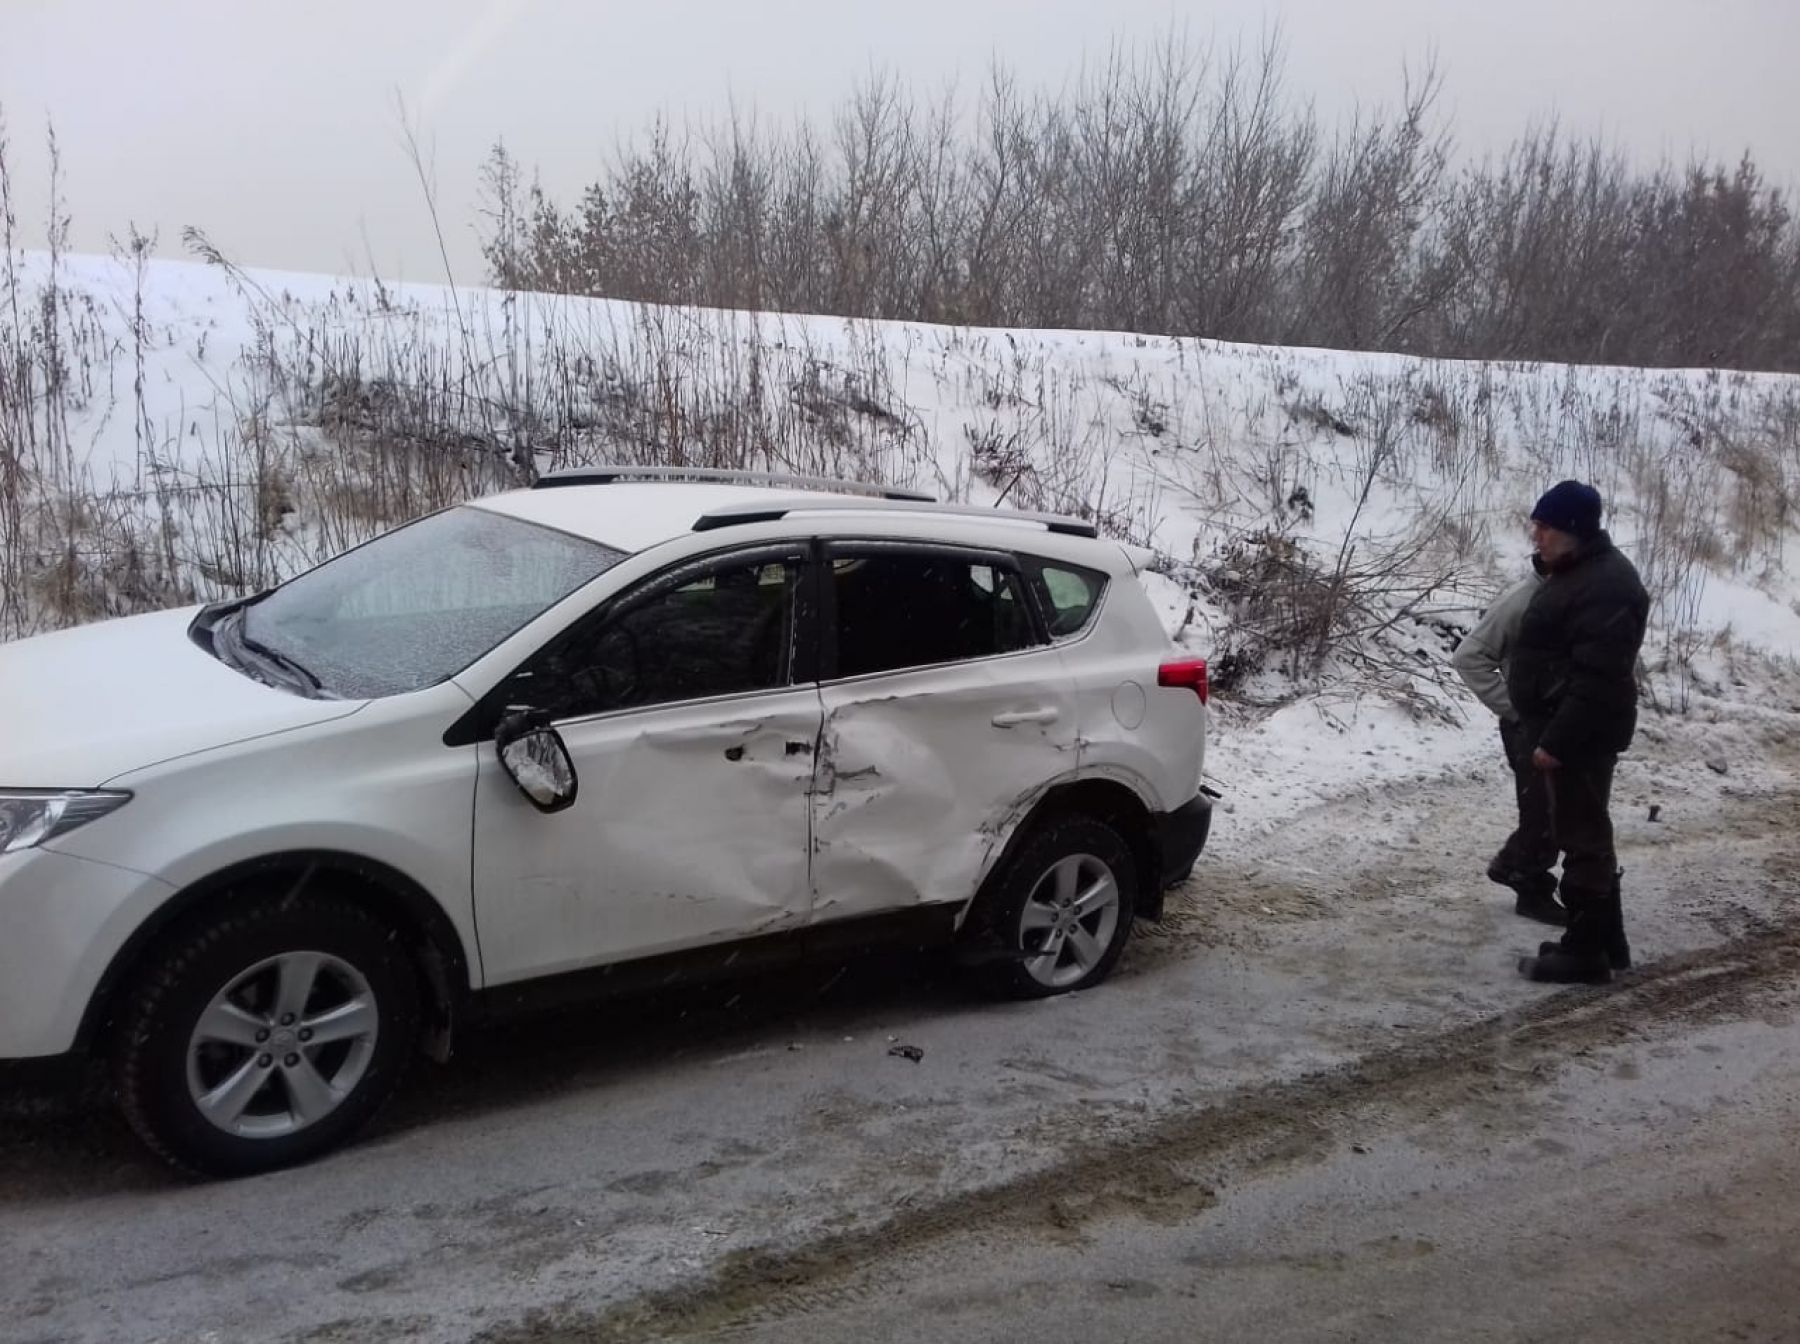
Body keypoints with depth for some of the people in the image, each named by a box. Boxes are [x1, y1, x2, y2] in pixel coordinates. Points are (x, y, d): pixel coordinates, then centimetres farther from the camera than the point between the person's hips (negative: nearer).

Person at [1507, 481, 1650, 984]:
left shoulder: (1605, 584, -21)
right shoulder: (1573, 572, 13)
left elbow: (1596, 677, -26)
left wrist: (1556, 739, -25)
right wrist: (1544, 732, 21)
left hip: (1579, 735, -11)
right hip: (1564, 728, 11)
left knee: (1582, 839, -4)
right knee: (1585, 836, 17)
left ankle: (1585, 952, 4)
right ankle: (1606, 942, 27)